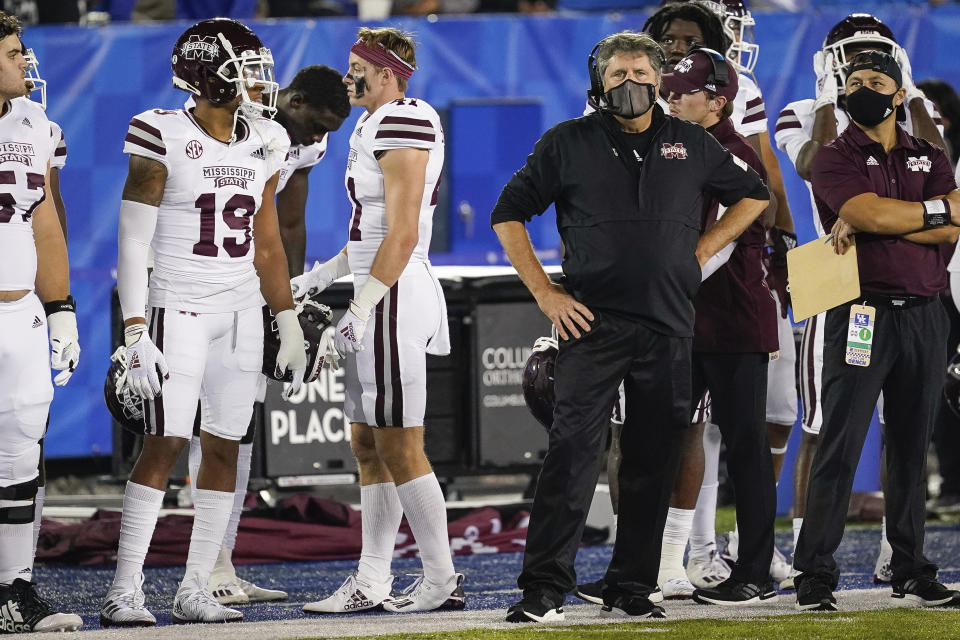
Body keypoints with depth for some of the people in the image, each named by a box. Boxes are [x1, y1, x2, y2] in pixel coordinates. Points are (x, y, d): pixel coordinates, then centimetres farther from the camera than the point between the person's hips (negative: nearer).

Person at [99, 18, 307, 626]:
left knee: (225, 447, 4)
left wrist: (290, 325, 14)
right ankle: (125, 592, -9)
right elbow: (133, 242, -8)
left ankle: (196, 591, 8)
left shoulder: (262, 145, 9)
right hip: (180, 308, -6)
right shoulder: (165, 139, -9)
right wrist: (135, 332, -14)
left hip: (242, 312, 6)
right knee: (166, 444, -12)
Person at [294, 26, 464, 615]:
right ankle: (371, 583, 12)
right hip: (385, 297, 10)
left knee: (400, 449, -6)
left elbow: (402, 236, -20)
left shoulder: (402, 125, -14)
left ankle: (442, 580, -1)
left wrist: (361, 310, -20)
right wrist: (319, 277, 23)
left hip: (394, 298, -10)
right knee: (369, 448, 10)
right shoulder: (378, 126, 17)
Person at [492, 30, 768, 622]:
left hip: (668, 328, 3)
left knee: (654, 463, 5)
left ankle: (632, 589, 12)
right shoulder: (569, 143, 4)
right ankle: (544, 590, -11)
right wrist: (545, 293, -1)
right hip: (593, 325, -3)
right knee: (573, 454, -11)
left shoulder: (691, 145, 11)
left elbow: (753, 196, 25)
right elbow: (509, 215, 7)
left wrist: (703, 250, 12)